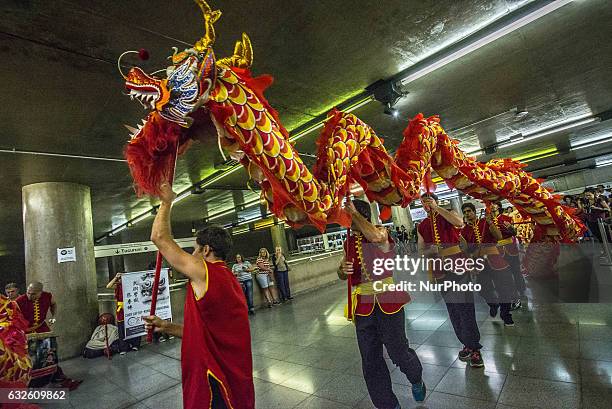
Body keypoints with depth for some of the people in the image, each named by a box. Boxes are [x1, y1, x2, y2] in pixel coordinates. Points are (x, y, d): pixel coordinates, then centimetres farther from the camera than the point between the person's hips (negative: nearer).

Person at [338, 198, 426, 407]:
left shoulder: (381, 232, -7)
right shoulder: (348, 242, 9)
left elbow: (374, 236, -35)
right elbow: (343, 275, 19)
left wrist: (353, 212, -23)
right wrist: (342, 270, -6)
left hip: (387, 300, -5)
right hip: (363, 306, 5)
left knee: (398, 350, 6)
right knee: (370, 360, 10)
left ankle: (416, 380, 42)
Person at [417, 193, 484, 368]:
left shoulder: (448, 214, 1)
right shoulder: (422, 226, 11)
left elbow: (459, 222, -23)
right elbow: (420, 249, 13)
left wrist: (437, 208, -21)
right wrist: (431, 250, -9)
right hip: (440, 271, 5)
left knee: (465, 307, -4)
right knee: (452, 309, 11)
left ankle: (475, 348, 8)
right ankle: (468, 344, 26)